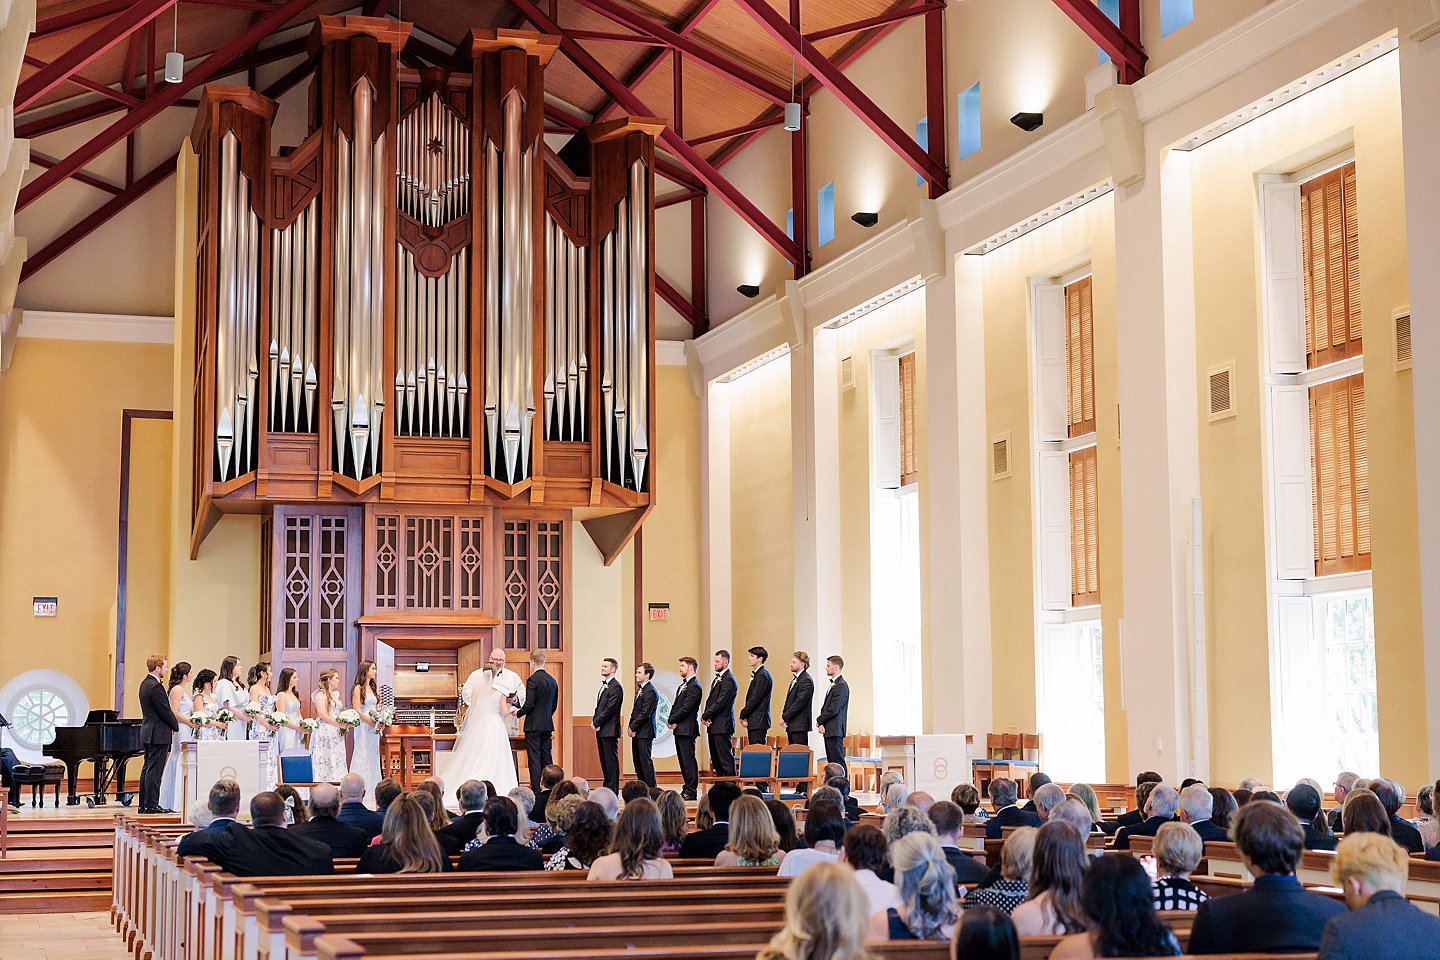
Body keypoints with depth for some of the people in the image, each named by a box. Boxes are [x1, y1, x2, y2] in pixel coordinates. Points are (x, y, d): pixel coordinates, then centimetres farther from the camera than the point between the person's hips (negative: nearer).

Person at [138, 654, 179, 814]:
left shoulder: (145, 684, 13)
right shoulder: (156, 687, -18)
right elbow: (165, 711, -18)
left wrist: (172, 725, 11)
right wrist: (176, 726, -2)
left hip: (148, 732, 10)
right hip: (159, 734, -10)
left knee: (148, 768, 12)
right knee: (155, 769, -7)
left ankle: (144, 804, 16)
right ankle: (151, 805, -6)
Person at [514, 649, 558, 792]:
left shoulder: (532, 680, -13)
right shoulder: (553, 681, 9)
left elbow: (529, 704, -17)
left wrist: (518, 713, -1)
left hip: (533, 726, -7)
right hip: (548, 725, 7)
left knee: (534, 759, -4)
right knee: (546, 758, 11)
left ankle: (536, 790, -7)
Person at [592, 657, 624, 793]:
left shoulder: (615, 687, -12)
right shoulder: (604, 685, 19)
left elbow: (610, 709, -18)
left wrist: (596, 722, -12)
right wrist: (595, 722, 4)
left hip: (609, 730, -10)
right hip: (601, 730, 10)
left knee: (611, 760, -7)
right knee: (604, 760, 12)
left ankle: (613, 790, -5)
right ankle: (607, 786, 18)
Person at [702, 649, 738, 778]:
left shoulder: (728, 680, -13)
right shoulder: (718, 678, 19)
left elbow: (721, 703, -19)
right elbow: (711, 700, 18)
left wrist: (705, 715, -10)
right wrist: (705, 715, 1)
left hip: (722, 726, -10)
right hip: (713, 725, 10)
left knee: (725, 758, -9)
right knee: (715, 759, 11)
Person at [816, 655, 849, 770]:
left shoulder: (841, 686, -14)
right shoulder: (833, 685, 18)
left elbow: (833, 709, -18)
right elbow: (825, 707, 18)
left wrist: (819, 721, -6)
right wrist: (821, 724, 3)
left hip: (835, 730, -10)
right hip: (829, 730, 10)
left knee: (838, 763, -10)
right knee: (832, 762, 10)